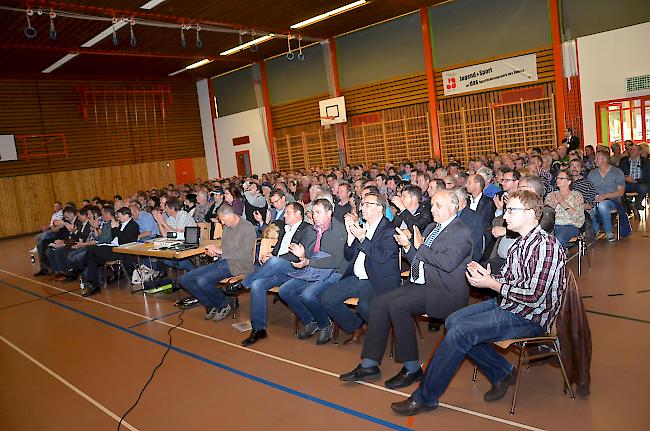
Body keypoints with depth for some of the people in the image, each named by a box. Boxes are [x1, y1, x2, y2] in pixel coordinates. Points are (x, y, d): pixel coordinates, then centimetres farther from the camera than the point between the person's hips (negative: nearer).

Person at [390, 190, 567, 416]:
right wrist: (487, 276, -3)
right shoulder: (521, 243, 12)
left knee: (460, 332, -21)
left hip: (530, 317, -10)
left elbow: (533, 295, -25)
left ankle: (424, 398, -9)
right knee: (453, 321, 1)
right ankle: (503, 372, 10)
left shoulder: (546, 246, -19)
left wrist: (491, 284, -17)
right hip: (508, 305, 10)